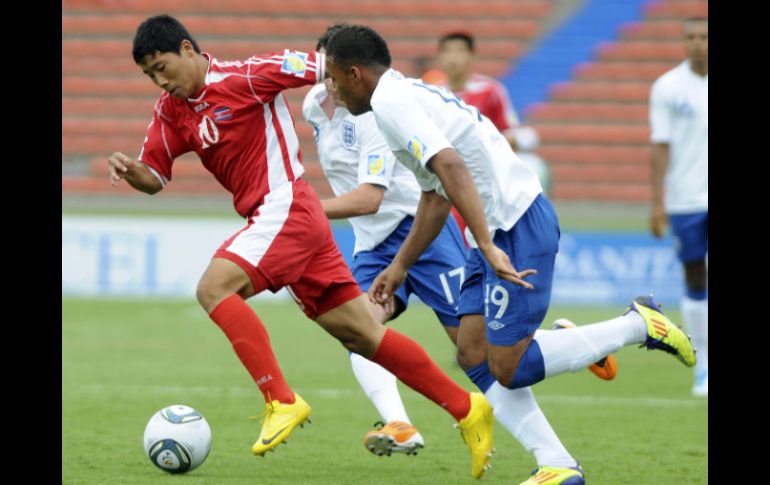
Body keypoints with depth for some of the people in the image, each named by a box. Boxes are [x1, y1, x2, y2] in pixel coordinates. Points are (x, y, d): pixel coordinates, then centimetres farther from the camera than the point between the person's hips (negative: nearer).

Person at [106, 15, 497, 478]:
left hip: (286, 206, -8)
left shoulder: (244, 78, -11)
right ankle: (466, 408, 11)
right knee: (360, 333, 6)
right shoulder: (172, 111, 11)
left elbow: (321, 65, -9)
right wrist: (127, 169, -8)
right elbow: (154, 177, 14)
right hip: (274, 218, 8)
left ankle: (282, 402, -22)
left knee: (214, 287, -21)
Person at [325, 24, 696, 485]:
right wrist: (399, 267, 30)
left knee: (507, 368, -8)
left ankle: (638, 325, 2)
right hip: (502, 227, 10)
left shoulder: (390, 102, -13)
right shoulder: (411, 93, 20)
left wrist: (488, 247, -32)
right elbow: (435, 198, 28)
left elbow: (451, 166, -28)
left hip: (518, 227, -10)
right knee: (474, 352, 7)